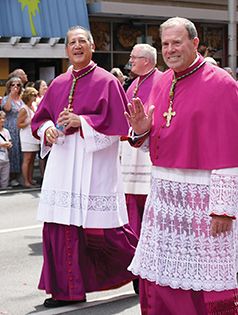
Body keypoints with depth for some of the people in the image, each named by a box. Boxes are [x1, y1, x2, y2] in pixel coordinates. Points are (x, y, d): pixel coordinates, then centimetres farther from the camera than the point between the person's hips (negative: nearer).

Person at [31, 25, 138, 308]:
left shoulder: (107, 82, -2)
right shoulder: (58, 84, 13)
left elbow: (117, 123, -9)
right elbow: (40, 118, 17)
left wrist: (81, 122, -17)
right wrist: (48, 129, -5)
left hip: (94, 162, -5)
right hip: (62, 163, 5)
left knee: (100, 227, -4)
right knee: (61, 224, 3)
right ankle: (68, 289, 14)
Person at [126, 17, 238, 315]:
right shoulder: (162, 83, 11)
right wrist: (142, 131, -5)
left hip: (201, 194, -7)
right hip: (163, 192, 7)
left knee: (207, 281, 0)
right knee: (159, 277, 12)